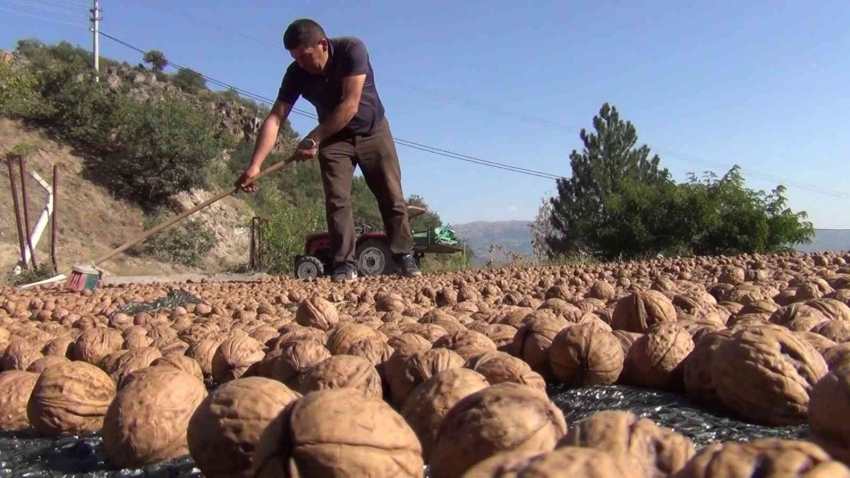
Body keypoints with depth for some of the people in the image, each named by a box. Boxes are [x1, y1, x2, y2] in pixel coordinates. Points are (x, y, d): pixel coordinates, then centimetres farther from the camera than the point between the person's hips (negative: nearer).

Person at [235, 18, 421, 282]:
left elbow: (349, 106, -31)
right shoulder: (296, 73, -18)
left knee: (392, 197, -2)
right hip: (334, 137, 2)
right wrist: (255, 165, -34)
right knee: (337, 200, -10)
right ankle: (345, 264, -6)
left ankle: (405, 256, 8)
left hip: (372, 130, -2)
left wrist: (312, 140, -31)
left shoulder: (352, 49, -27)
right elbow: (275, 119, -23)